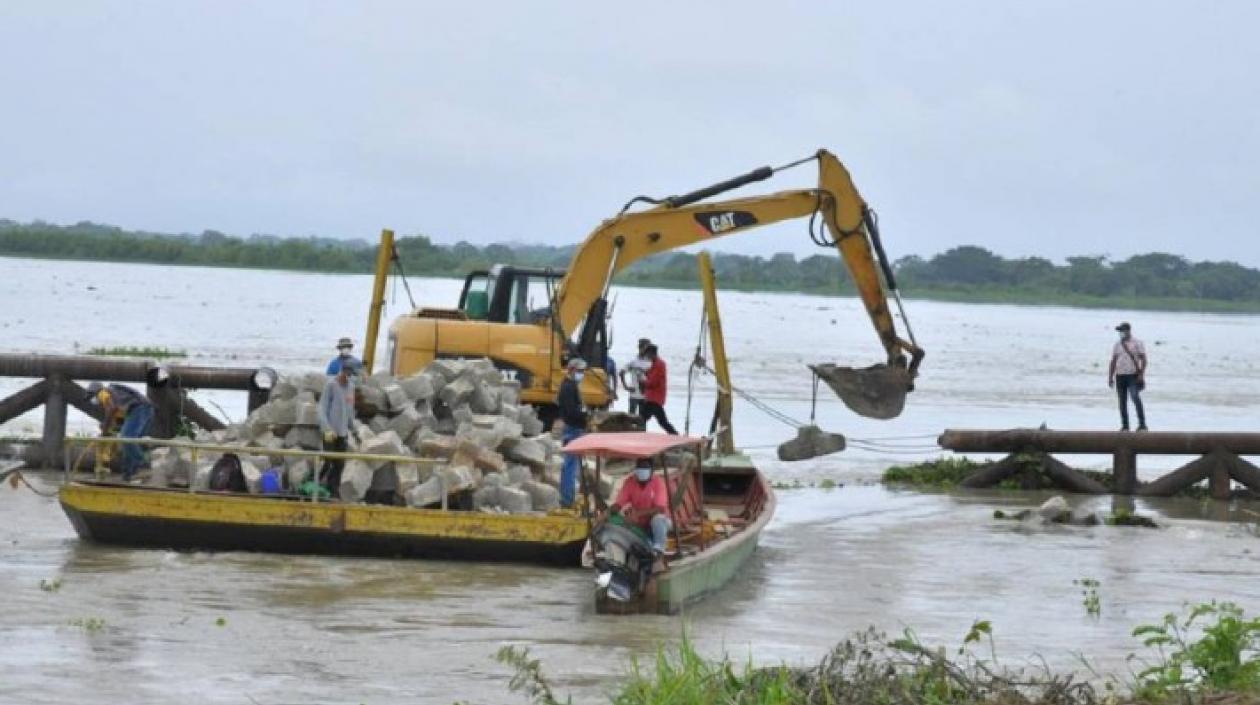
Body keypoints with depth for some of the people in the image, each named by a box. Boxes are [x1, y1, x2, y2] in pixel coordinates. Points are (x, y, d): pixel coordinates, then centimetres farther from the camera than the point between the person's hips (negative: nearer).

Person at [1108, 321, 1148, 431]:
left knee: (1135, 398, -18)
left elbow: (1143, 359, -1)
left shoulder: (1137, 343, 1)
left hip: (1133, 375, -4)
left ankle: (1142, 424, -13)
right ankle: (1125, 425, 10)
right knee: (1122, 402, 4)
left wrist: (1141, 374, -11)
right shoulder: (1118, 344, 12)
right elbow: (1113, 362, 16)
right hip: (1120, 376, 5)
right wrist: (1110, 377, 11)